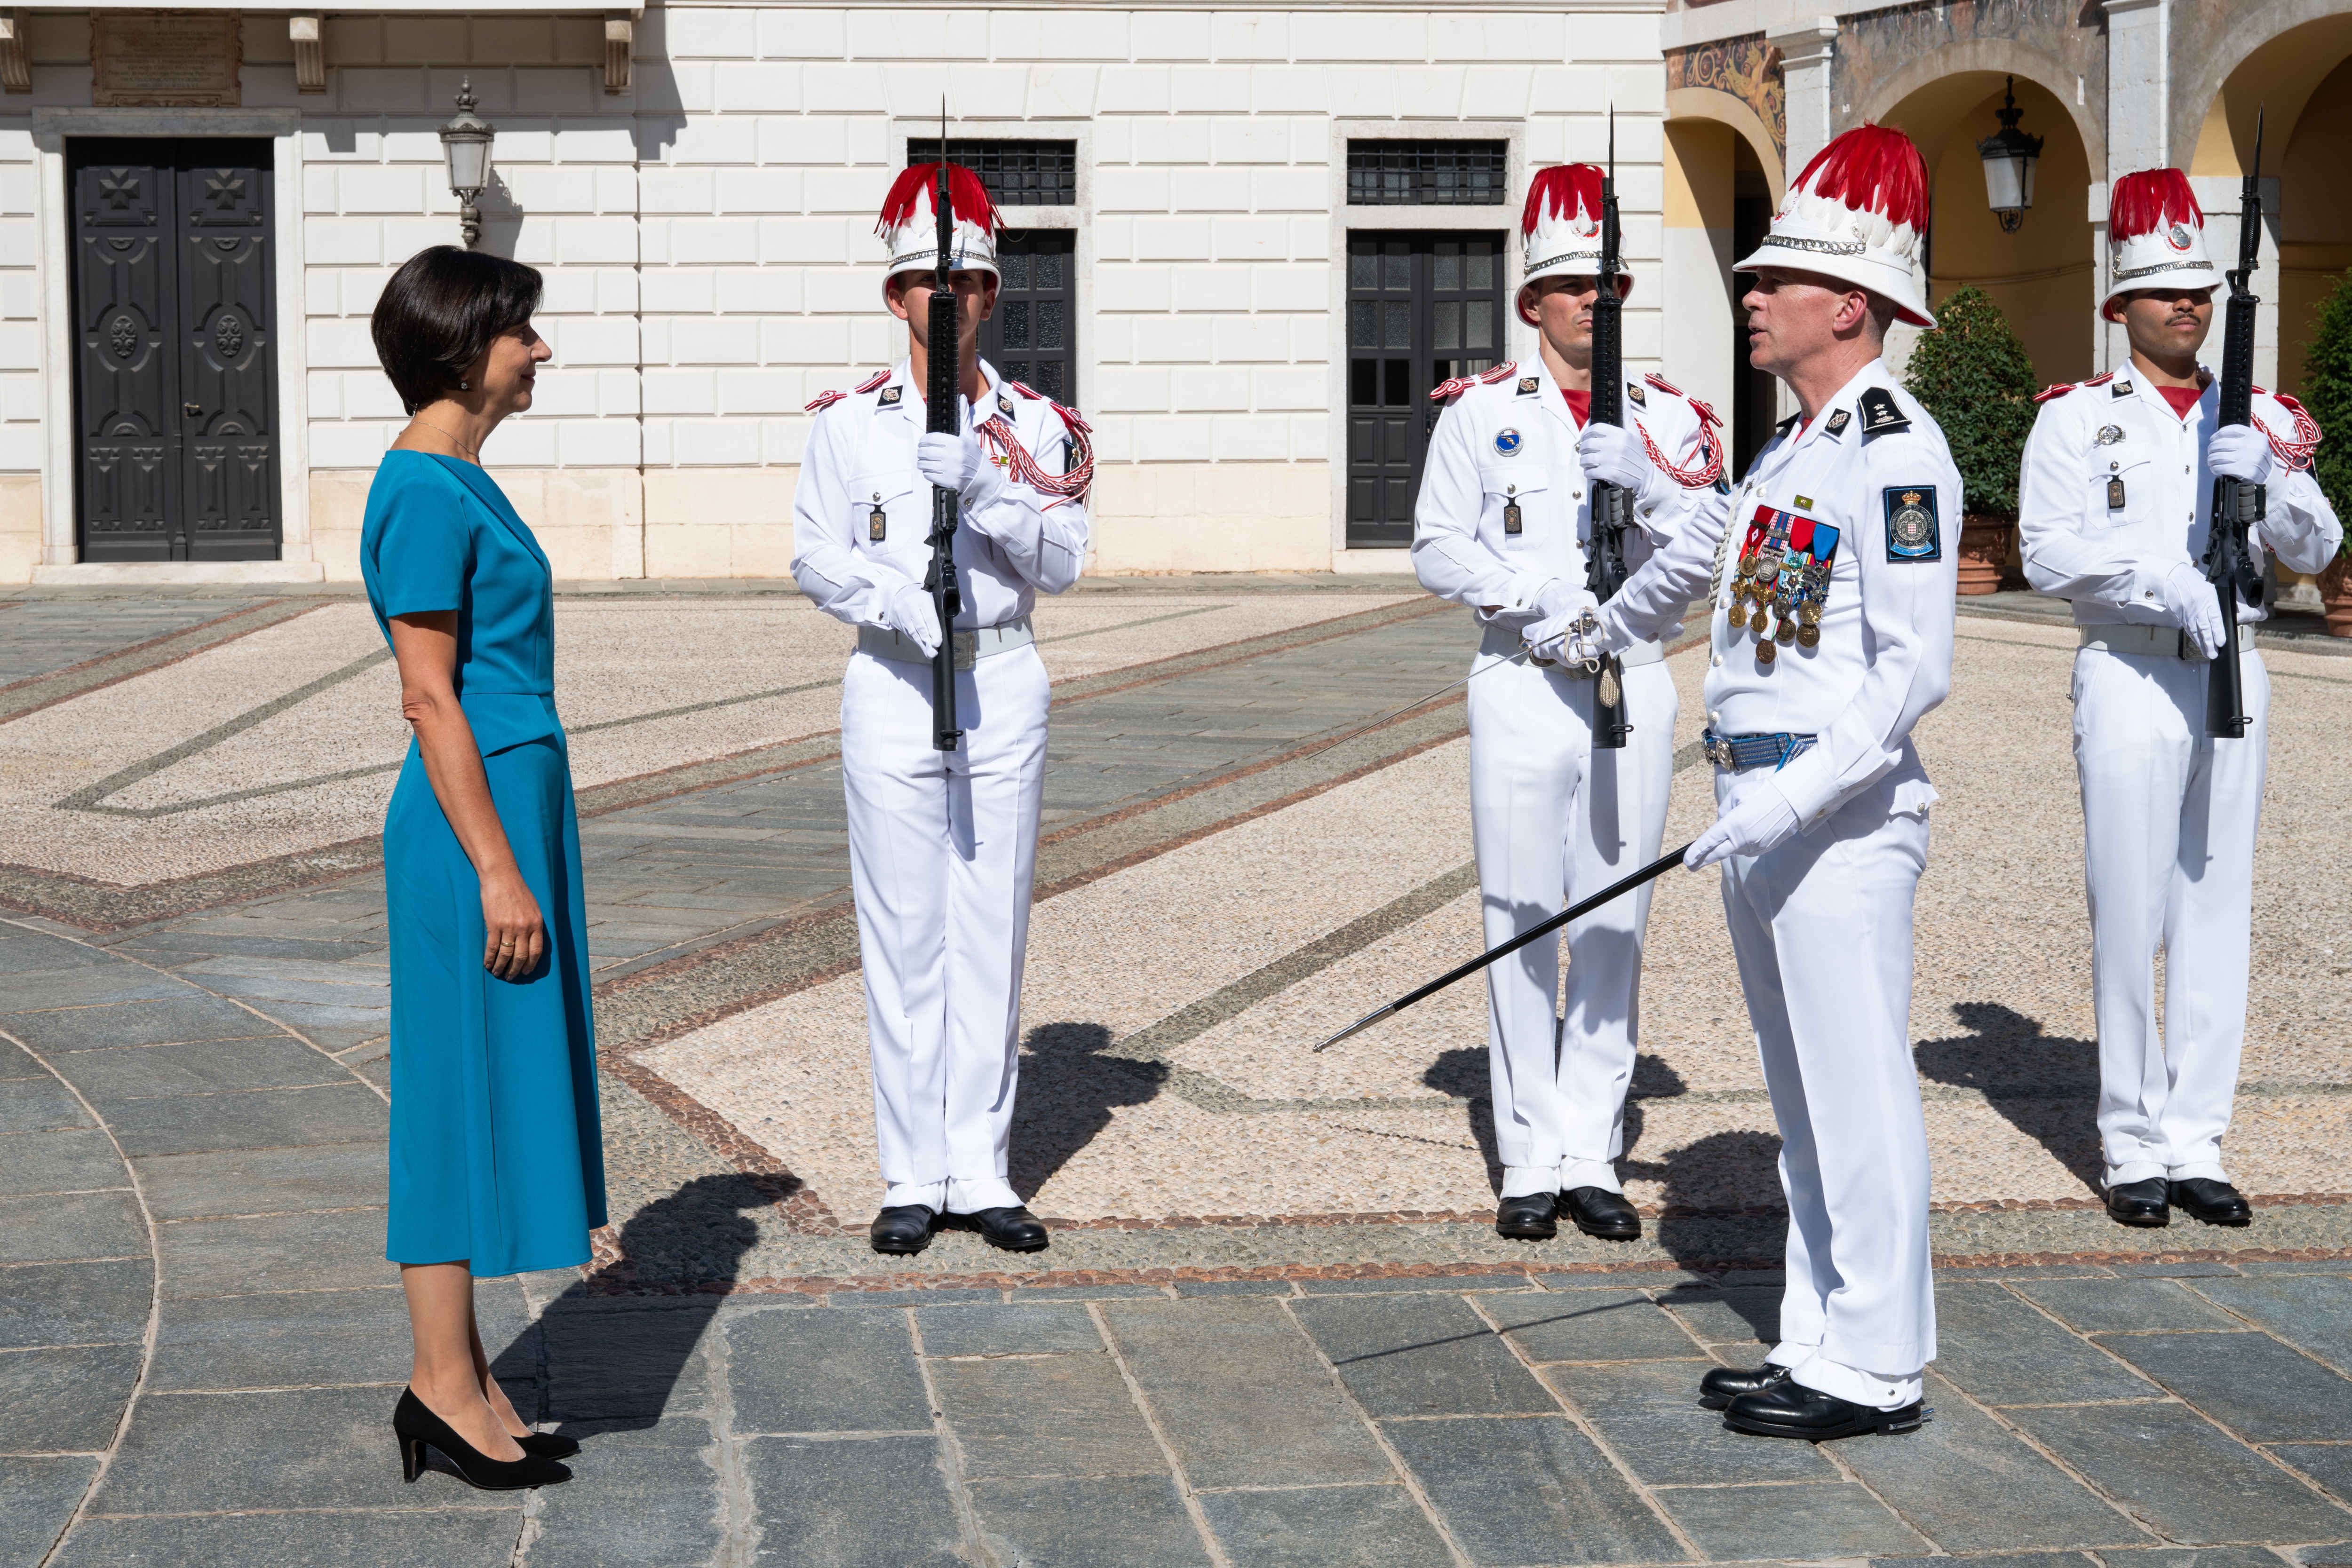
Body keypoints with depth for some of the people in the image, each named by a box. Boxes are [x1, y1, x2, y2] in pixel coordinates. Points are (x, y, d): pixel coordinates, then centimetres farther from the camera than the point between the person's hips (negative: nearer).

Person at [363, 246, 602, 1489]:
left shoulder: (461, 479, 15)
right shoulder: (424, 490, -15)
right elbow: (430, 697, -19)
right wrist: (498, 871, -20)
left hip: (513, 803, 10)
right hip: (474, 823, -10)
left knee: (494, 1093, 12)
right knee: (465, 1088, -4)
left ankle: (457, 1380, 20)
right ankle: (446, 1388, 5)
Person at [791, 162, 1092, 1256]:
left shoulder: (1035, 425, 6)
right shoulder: (851, 423, 3)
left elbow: (1062, 563, -2)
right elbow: (815, 559, -1)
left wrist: (983, 485, -17)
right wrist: (900, 607, -18)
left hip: (1004, 687, 1)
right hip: (892, 685, -1)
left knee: (993, 930, 4)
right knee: (903, 934, 0)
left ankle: (981, 1172, 12)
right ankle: (913, 1177, 8)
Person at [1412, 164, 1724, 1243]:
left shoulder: (1665, 419, 9)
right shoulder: (1481, 414, 5)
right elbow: (1436, 549, -1)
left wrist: (1646, 481, -15)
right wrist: (1535, 601, -14)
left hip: (1634, 685, 2)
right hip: (1522, 686, -2)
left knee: (1613, 924, 5)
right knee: (1523, 922, -1)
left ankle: (1593, 1156, 12)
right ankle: (1531, 1162, 6)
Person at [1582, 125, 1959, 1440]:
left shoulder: (1899, 452, -13)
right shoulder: (1796, 447, 14)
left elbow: (1913, 673, -20)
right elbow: (1705, 556, 35)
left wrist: (1792, 797, -25)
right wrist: (1606, 631, 50)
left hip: (1841, 821, -9)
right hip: (1763, 812, 9)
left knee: (1859, 1096, -2)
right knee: (1803, 1098, 13)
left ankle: (1877, 1372, 6)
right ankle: (1821, 1346, 21)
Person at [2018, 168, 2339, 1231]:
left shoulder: (2259, 419, 14)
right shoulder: (2078, 417, 2)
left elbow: (2317, 551, 8)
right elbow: (2047, 550, -9)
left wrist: (2264, 479, -12)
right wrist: (2168, 586, -21)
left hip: (2233, 673, 4)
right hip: (2130, 676, -4)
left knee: (2217, 912, 4)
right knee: (2129, 917, -3)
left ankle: (2196, 1142, 10)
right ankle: (2135, 1147, 6)